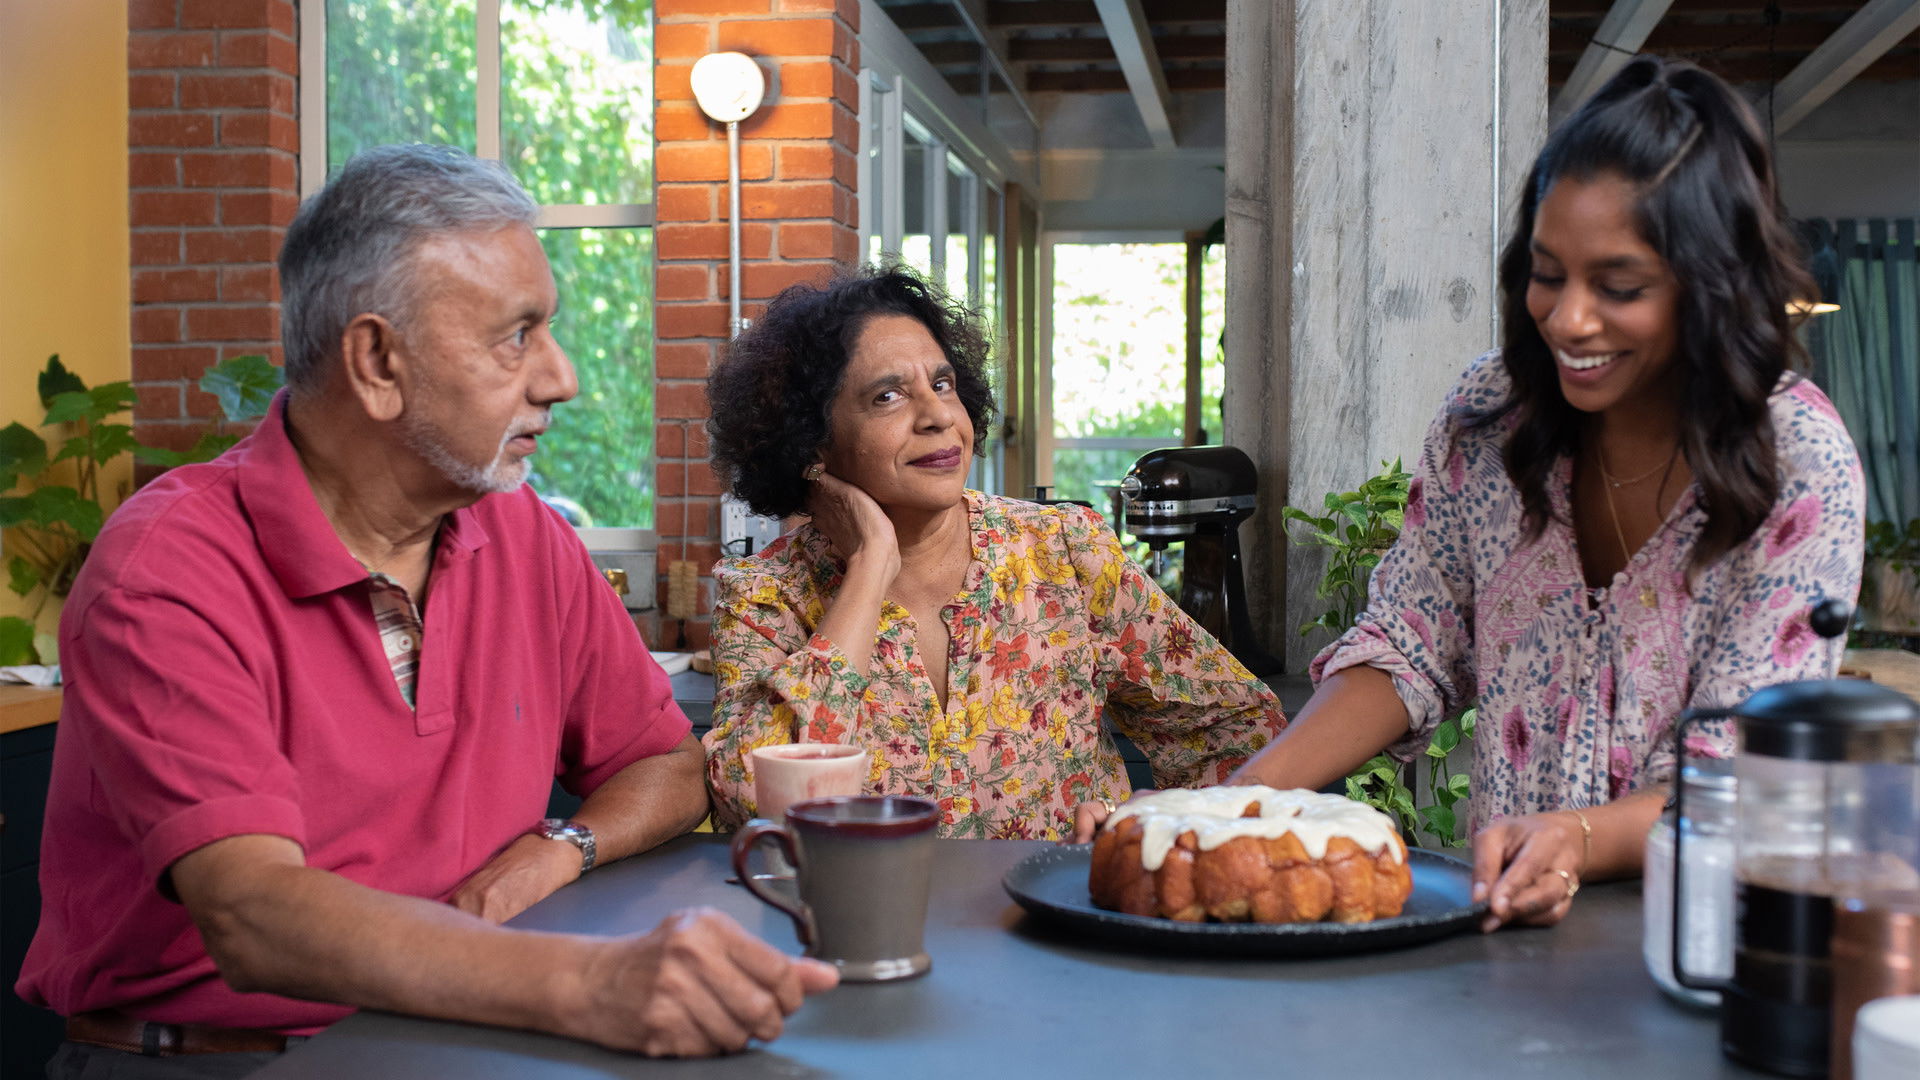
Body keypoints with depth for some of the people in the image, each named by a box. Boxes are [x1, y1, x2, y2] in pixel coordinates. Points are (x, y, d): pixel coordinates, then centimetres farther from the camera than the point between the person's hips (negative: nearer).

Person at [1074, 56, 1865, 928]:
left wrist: (1575, 842, -33)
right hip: (1499, 913, 2)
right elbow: (1407, 647, 5)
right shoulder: (1490, 414, 1)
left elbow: (1741, 773, -13)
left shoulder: (1800, 463, -10)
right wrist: (1240, 800, -10)